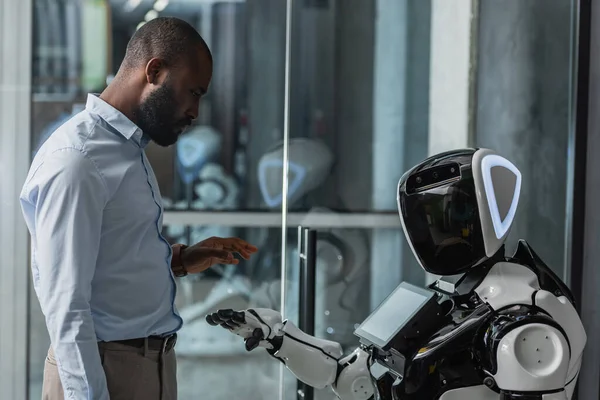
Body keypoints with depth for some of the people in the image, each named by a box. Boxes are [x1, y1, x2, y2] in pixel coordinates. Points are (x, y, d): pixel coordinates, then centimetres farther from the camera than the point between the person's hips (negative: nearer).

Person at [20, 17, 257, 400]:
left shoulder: (130, 148, 10)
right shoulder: (75, 160, -19)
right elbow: (66, 307, -23)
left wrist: (179, 261, 7)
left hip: (154, 362, 9)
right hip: (105, 369, -9)